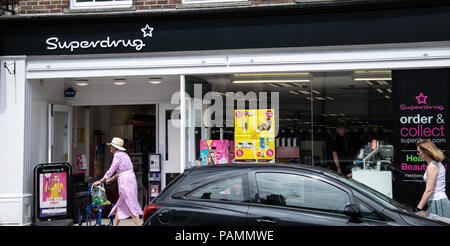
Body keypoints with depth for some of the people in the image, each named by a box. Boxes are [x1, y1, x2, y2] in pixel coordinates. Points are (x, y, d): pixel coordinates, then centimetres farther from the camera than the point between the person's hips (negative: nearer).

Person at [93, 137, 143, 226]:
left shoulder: (118, 155, -8)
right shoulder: (123, 154, 19)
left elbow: (111, 170, -9)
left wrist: (100, 181, -1)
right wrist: (111, 179, 32)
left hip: (126, 181, -9)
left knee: (131, 206, -9)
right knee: (120, 206, 13)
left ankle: (138, 224, -11)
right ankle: (114, 224, 18)